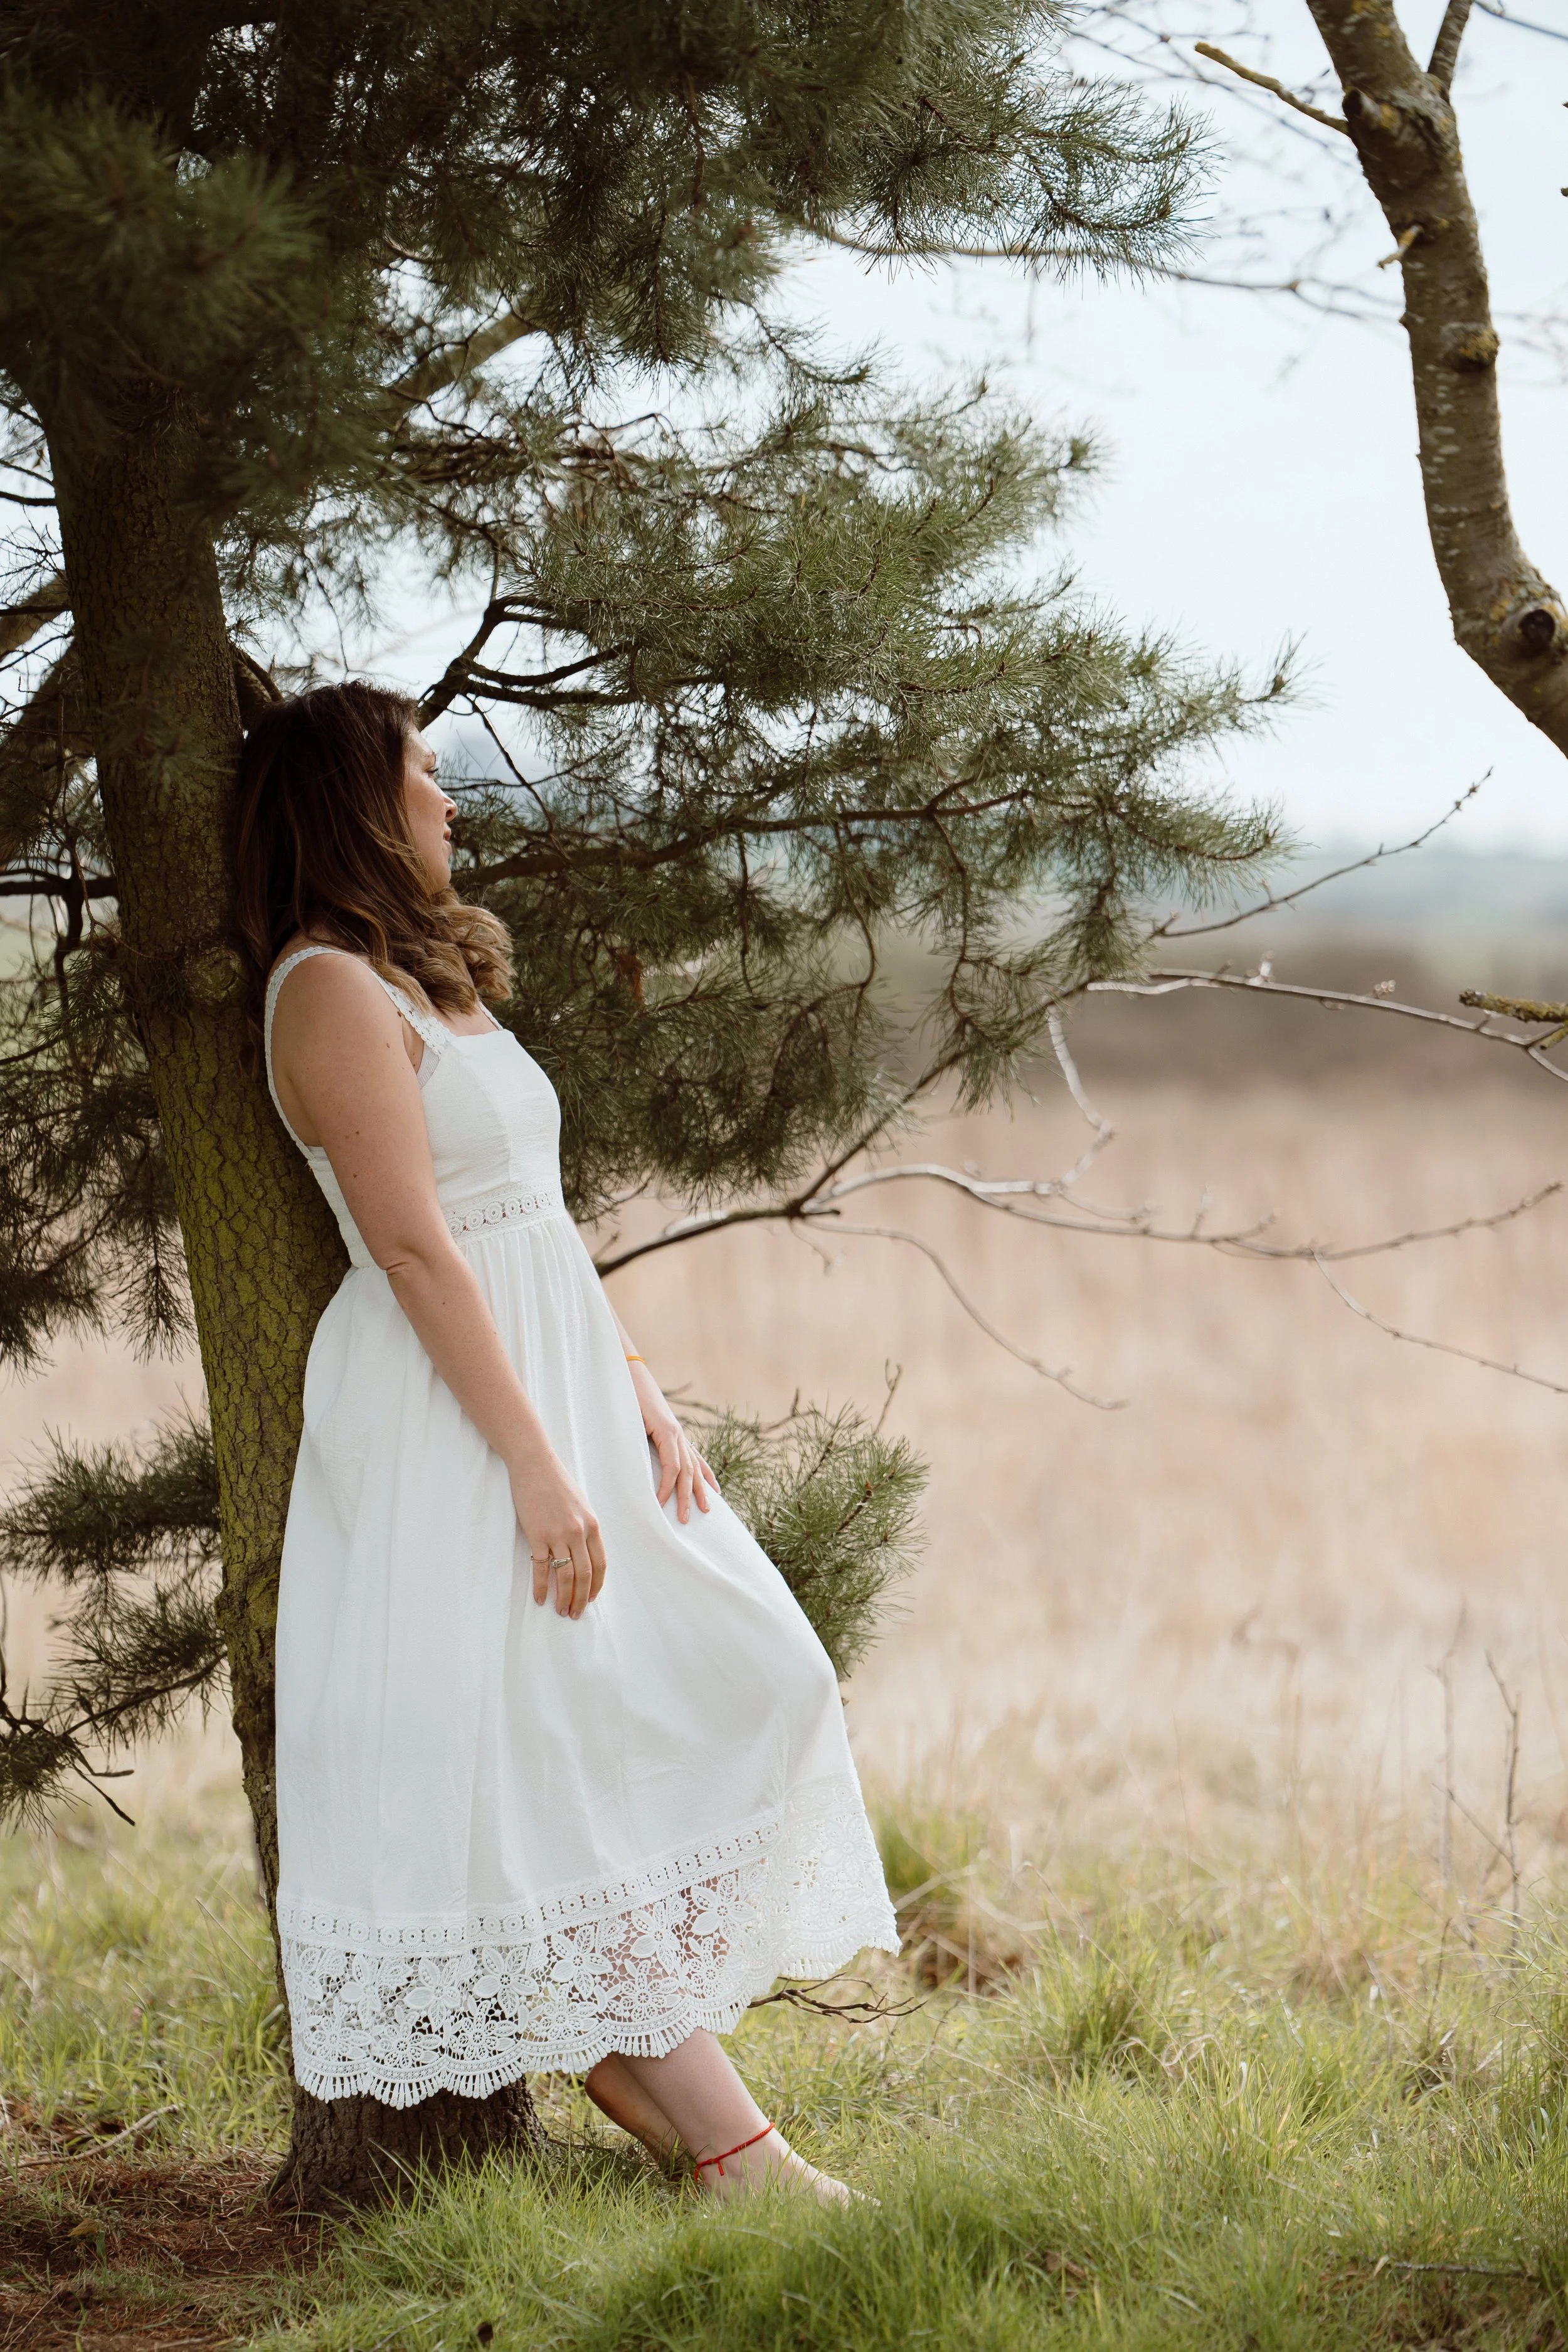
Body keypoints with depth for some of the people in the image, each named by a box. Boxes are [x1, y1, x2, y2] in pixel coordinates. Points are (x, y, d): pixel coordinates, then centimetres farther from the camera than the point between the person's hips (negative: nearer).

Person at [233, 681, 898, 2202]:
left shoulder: (430, 978, 18)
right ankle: (723, 2140, -7)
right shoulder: (333, 988, -12)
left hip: (557, 1385, 10)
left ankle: (623, 2045, 16)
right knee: (563, 1742, -8)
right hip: (457, 1415, -10)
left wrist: (643, 1401, 8)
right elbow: (415, 1247, -19)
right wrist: (537, 1468, -22)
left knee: (706, 1690, 8)